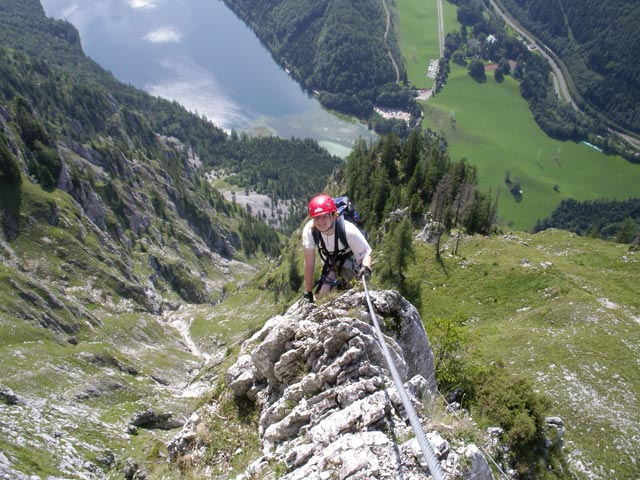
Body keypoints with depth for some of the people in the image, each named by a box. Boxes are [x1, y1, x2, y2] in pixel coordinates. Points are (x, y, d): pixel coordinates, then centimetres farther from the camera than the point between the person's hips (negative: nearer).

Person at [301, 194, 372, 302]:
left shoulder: (348, 231, -38)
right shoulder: (309, 230, -32)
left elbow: (366, 254, -33)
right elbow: (309, 263, -26)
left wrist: (366, 268, -58)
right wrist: (308, 293, -22)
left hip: (350, 259, -2)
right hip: (331, 262, 2)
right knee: (321, 295, -6)